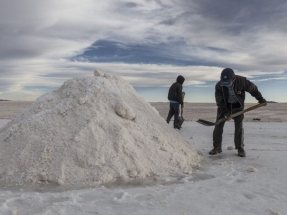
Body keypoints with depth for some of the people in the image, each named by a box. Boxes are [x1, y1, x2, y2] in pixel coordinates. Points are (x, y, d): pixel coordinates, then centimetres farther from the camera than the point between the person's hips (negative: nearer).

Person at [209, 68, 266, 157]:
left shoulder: (242, 81, -24)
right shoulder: (219, 85, -22)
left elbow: (253, 89, -7)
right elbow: (219, 101, -18)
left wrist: (260, 99, 1)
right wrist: (226, 112, -25)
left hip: (238, 106, 0)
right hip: (224, 106, 1)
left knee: (239, 127, -3)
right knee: (218, 126, -5)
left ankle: (240, 148, 9)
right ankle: (217, 147, 4)